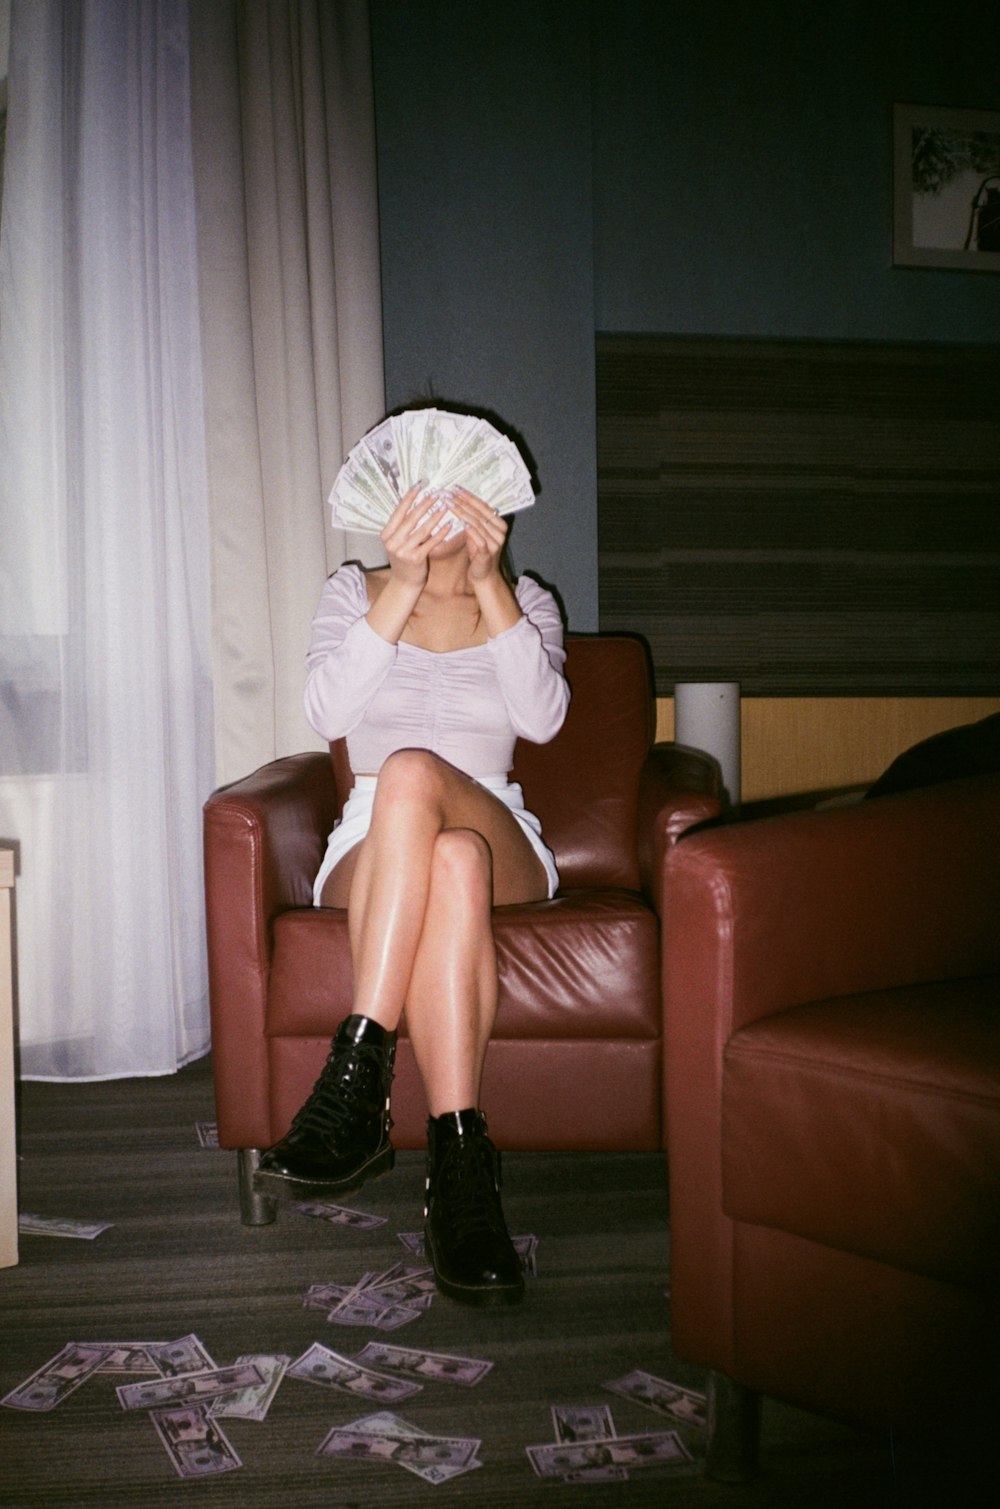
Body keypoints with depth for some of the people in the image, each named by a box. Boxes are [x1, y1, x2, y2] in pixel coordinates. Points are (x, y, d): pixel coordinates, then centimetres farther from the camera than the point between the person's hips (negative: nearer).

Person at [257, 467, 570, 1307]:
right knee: (451, 867, -38)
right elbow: (328, 712, -9)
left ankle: (357, 1080, -42)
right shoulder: (355, 593, 12)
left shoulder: (527, 602, 13)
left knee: (411, 773, -36)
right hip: (372, 853, 0)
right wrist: (404, 587, -17)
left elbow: (542, 718, -9)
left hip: (503, 847, 0)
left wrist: (488, 583, -16)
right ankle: (460, 1158, -43)